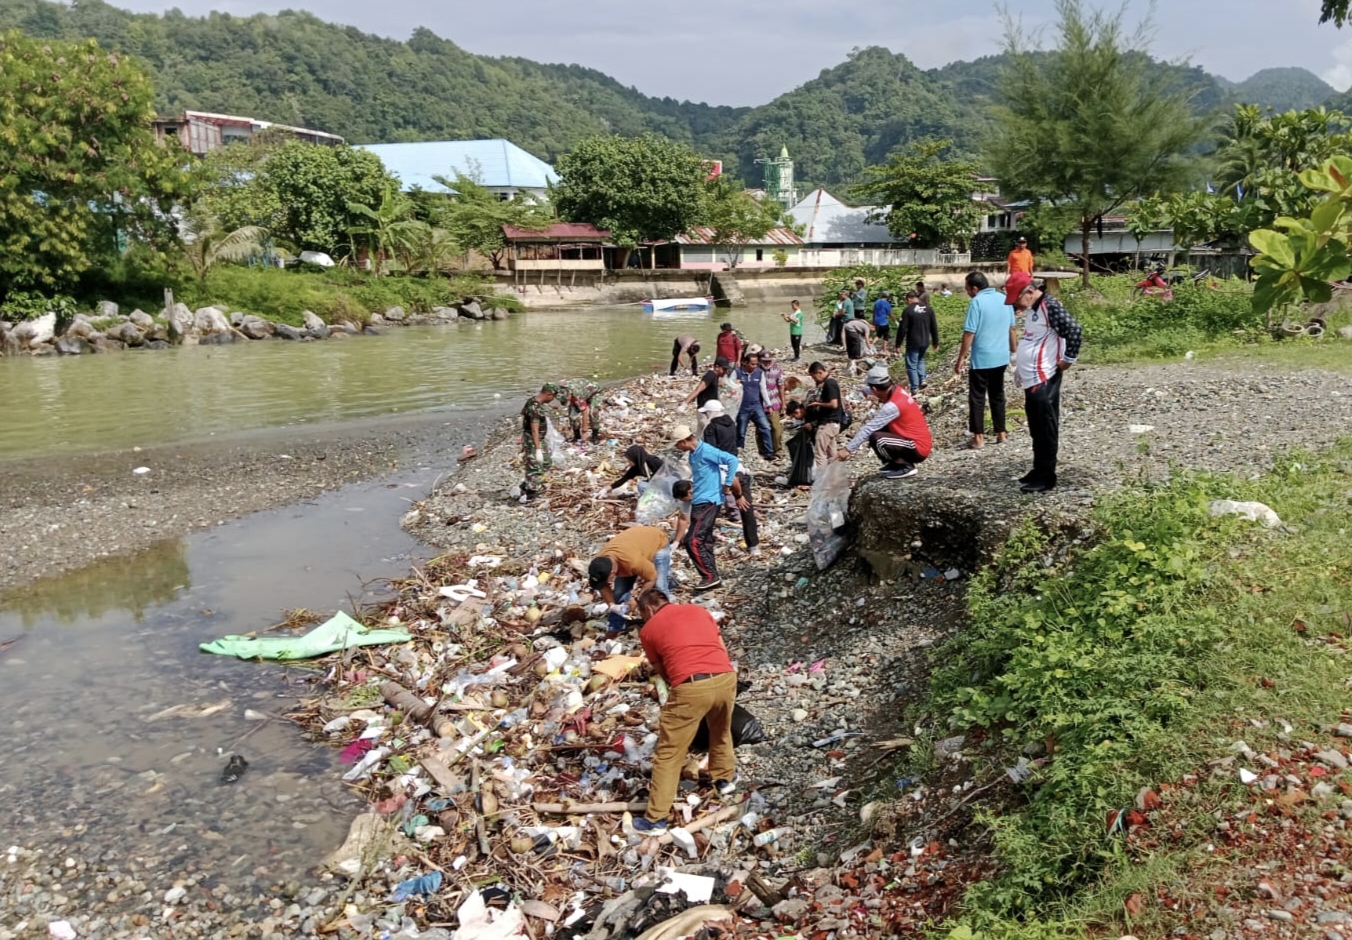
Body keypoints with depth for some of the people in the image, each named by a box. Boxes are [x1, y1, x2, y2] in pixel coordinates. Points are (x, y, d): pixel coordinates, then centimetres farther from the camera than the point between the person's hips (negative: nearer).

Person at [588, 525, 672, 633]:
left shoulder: (633, 561, -46)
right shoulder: (599, 564, -27)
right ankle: (614, 628, 15)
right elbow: (604, 587, -8)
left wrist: (636, 598, -23)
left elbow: (652, 579, -27)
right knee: (620, 591, 0)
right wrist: (612, 605, -22)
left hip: (658, 542, -5)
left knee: (658, 588, -16)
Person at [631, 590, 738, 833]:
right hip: (726, 678, 5)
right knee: (721, 731, 33)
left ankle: (656, 818, 11)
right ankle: (725, 779, 51)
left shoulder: (648, 630, 13)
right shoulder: (698, 610, 23)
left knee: (668, 753, 7)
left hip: (691, 687, -4)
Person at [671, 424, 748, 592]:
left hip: (708, 502, -10)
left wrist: (727, 484, -20)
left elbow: (732, 460, -22)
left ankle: (710, 576, -6)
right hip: (699, 502, 10)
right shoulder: (693, 454, 12)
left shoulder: (705, 451, -16)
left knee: (693, 541, -12)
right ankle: (711, 577, 16)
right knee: (704, 542, 11)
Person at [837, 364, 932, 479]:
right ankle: (894, 462, 15)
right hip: (919, 440, 9)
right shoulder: (898, 390, -2)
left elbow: (868, 429, -23)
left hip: (918, 449, -9)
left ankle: (905, 466, -5)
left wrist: (848, 449, -20)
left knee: (875, 438, -23)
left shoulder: (892, 406, -25)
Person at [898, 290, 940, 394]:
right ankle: (922, 380, 14)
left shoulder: (908, 310, -12)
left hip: (913, 343, -5)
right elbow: (934, 327, 7)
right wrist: (935, 342, 15)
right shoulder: (929, 309, 4)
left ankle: (915, 388, -1)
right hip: (925, 342, 6)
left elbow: (902, 329, -12)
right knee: (920, 360, 28)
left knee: (911, 365, 3)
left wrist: (898, 344, -5)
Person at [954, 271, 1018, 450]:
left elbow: (969, 334, -16)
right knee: (997, 395, 17)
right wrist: (1014, 352, 22)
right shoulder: (1004, 299, 6)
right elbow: (1012, 329, 12)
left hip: (981, 359, -6)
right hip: (1001, 357, 6)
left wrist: (960, 360, -11)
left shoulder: (976, 302, -14)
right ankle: (1001, 433, 21)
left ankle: (979, 437, 1)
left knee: (977, 398, 1)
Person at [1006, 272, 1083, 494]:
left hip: (1044, 380, -10)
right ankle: (1039, 470, 25)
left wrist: (1068, 359, -18)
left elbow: (1073, 330, -25)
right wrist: (1020, 370, 19)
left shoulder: (1050, 307, -15)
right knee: (1036, 429, 16)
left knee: (1046, 429, -4)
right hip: (1031, 380, 10)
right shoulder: (1032, 309, 15)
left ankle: (1046, 477, 1)